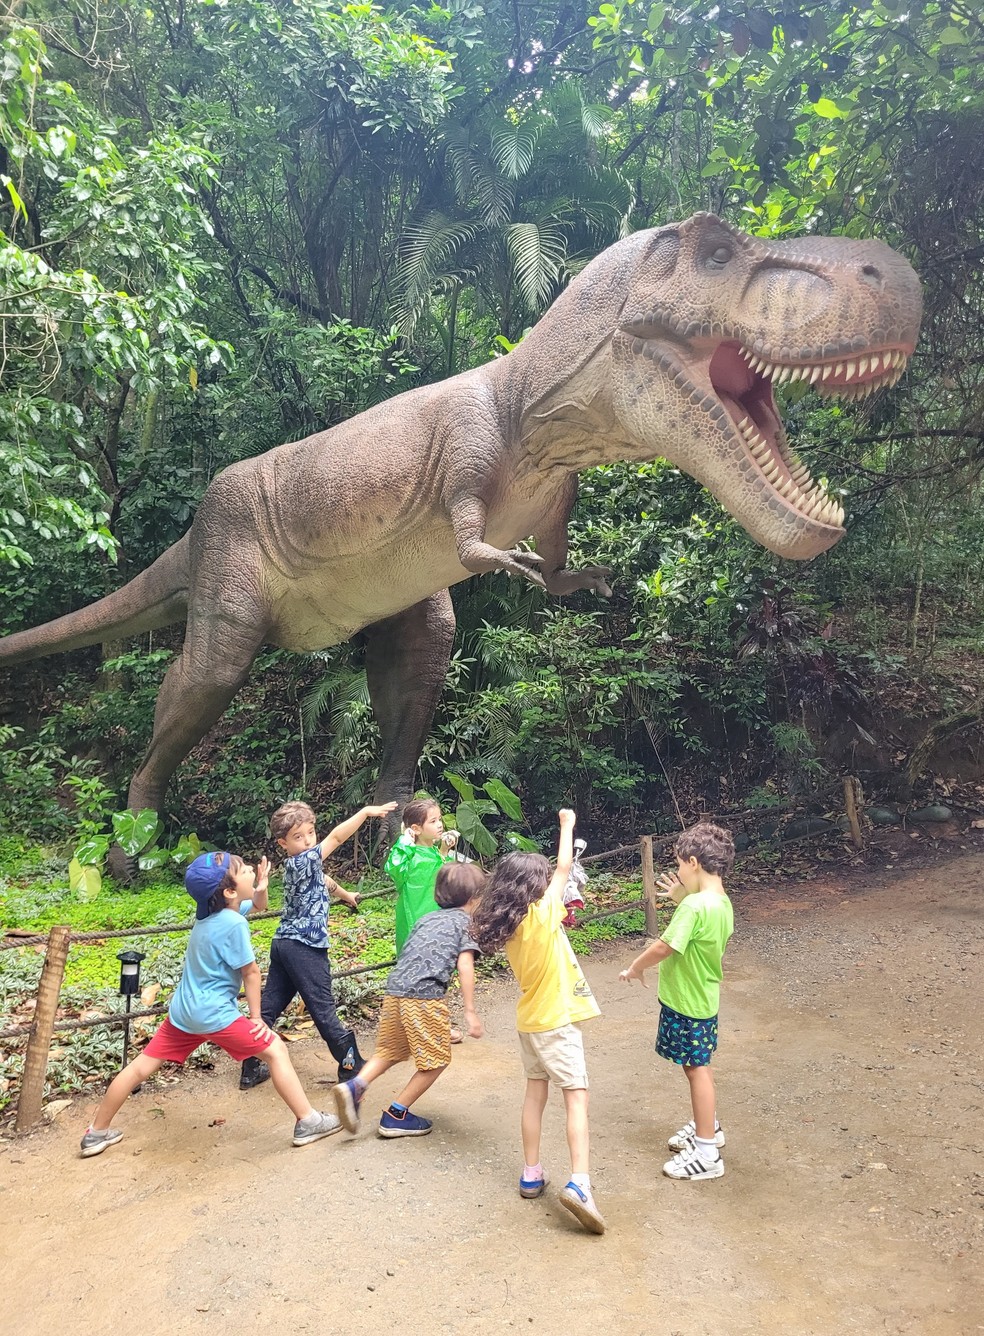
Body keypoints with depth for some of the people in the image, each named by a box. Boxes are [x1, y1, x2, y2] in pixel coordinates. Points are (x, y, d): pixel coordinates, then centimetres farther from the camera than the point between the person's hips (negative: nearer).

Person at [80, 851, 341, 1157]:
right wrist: (256, 1016, 0)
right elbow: (250, 973, -12)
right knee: (276, 1050, 2)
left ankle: (97, 1133, 28)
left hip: (182, 1011, 8)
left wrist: (261, 887, 2)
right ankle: (308, 1122, 5)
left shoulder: (210, 913, 4)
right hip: (215, 1014, -8)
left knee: (142, 1066, 17)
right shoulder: (233, 923, -22)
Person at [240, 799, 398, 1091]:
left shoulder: (303, 865, 11)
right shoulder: (301, 862, -17)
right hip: (305, 949, -10)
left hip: (283, 944, 10)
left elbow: (323, 880, 31)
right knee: (323, 1009, 1)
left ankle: (251, 1069, 19)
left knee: (269, 1006, 12)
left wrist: (346, 895, 48)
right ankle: (351, 1066, 12)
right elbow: (336, 837, -27)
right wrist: (366, 811, -27)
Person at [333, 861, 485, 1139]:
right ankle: (396, 1116, 12)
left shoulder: (427, 918, 24)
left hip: (394, 990, 7)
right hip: (425, 996, -7)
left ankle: (354, 1086, 1)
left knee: (389, 1051, 23)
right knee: (436, 1060, 10)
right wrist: (470, 1011, -8)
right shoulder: (465, 922, 5)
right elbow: (464, 966, -7)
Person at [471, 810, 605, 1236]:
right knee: (576, 1098, -4)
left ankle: (532, 1174, 23)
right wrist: (567, 825, 0)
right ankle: (579, 1182, -14)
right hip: (557, 1021, -7)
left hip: (529, 1021, 7)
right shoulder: (543, 916, -20)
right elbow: (565, 869, -11)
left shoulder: (508, 925, -2)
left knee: (536, 1092, 17)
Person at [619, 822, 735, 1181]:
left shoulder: (695, 906, -28)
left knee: (697, 1069, 2)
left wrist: (635, 967, -9)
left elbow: (663, 947, -26)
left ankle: (706, 1153, 14)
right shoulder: (722, 902, 1)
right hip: (702, 999, 9)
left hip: (687, 1003, -9)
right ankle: (707, 1126, 41)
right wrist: (681, 899, 9)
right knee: (698, 1065, 23)